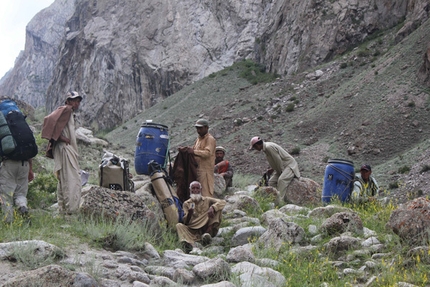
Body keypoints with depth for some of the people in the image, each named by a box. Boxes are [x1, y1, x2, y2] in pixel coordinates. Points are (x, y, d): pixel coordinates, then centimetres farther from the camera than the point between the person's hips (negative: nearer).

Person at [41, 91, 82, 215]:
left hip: (69, 149, 11)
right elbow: (50, 119, -21)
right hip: (65, 148, -11)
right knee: (71, 179, -14)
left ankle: (63, 210, 15)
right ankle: (71, 209, -16)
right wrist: (60, 137, -18)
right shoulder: (65, 109, -7)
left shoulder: (70, 113, 22)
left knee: (64, 180, 11)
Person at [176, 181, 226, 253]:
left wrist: (212, 207, -22)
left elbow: (222, 202, -3)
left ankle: (207, 233, -23)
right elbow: (185, 223, 3)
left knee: (216, 208, -13)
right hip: (193, 230, 0)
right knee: (179, 225, -27)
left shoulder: (207, 200, 13)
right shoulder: (186, 204, 13)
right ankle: (189, 243, -57)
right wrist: (189, 214, -20)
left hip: (206, 228, 0)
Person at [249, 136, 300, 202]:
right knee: (271, 182, 3)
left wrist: (281, 171, -10)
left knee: (281, 180, -31)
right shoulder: (266, 147, 8)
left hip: (290, 165, -11)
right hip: (283, 167, 11)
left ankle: (279, 201, -37)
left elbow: (278, 160, -20)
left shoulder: (269, 147, -22)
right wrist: (273, 169, 10)